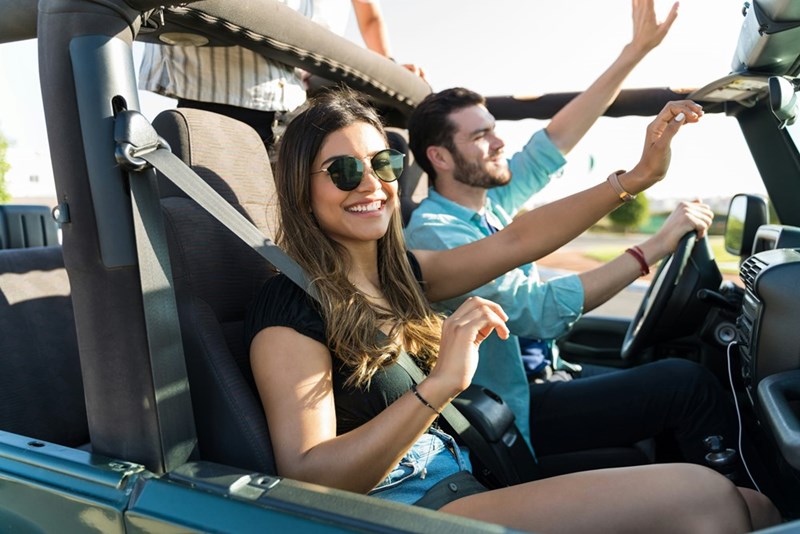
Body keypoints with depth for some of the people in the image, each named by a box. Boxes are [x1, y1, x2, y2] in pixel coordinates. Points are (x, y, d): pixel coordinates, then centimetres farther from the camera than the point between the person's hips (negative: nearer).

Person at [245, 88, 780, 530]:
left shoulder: (398, 273, 9)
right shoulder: (291, 308, -13)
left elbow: (516, 241, 11)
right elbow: (305, 480, -21)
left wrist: (636, 177, 8)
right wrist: (441, 384, -31)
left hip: (463, 487, 7)